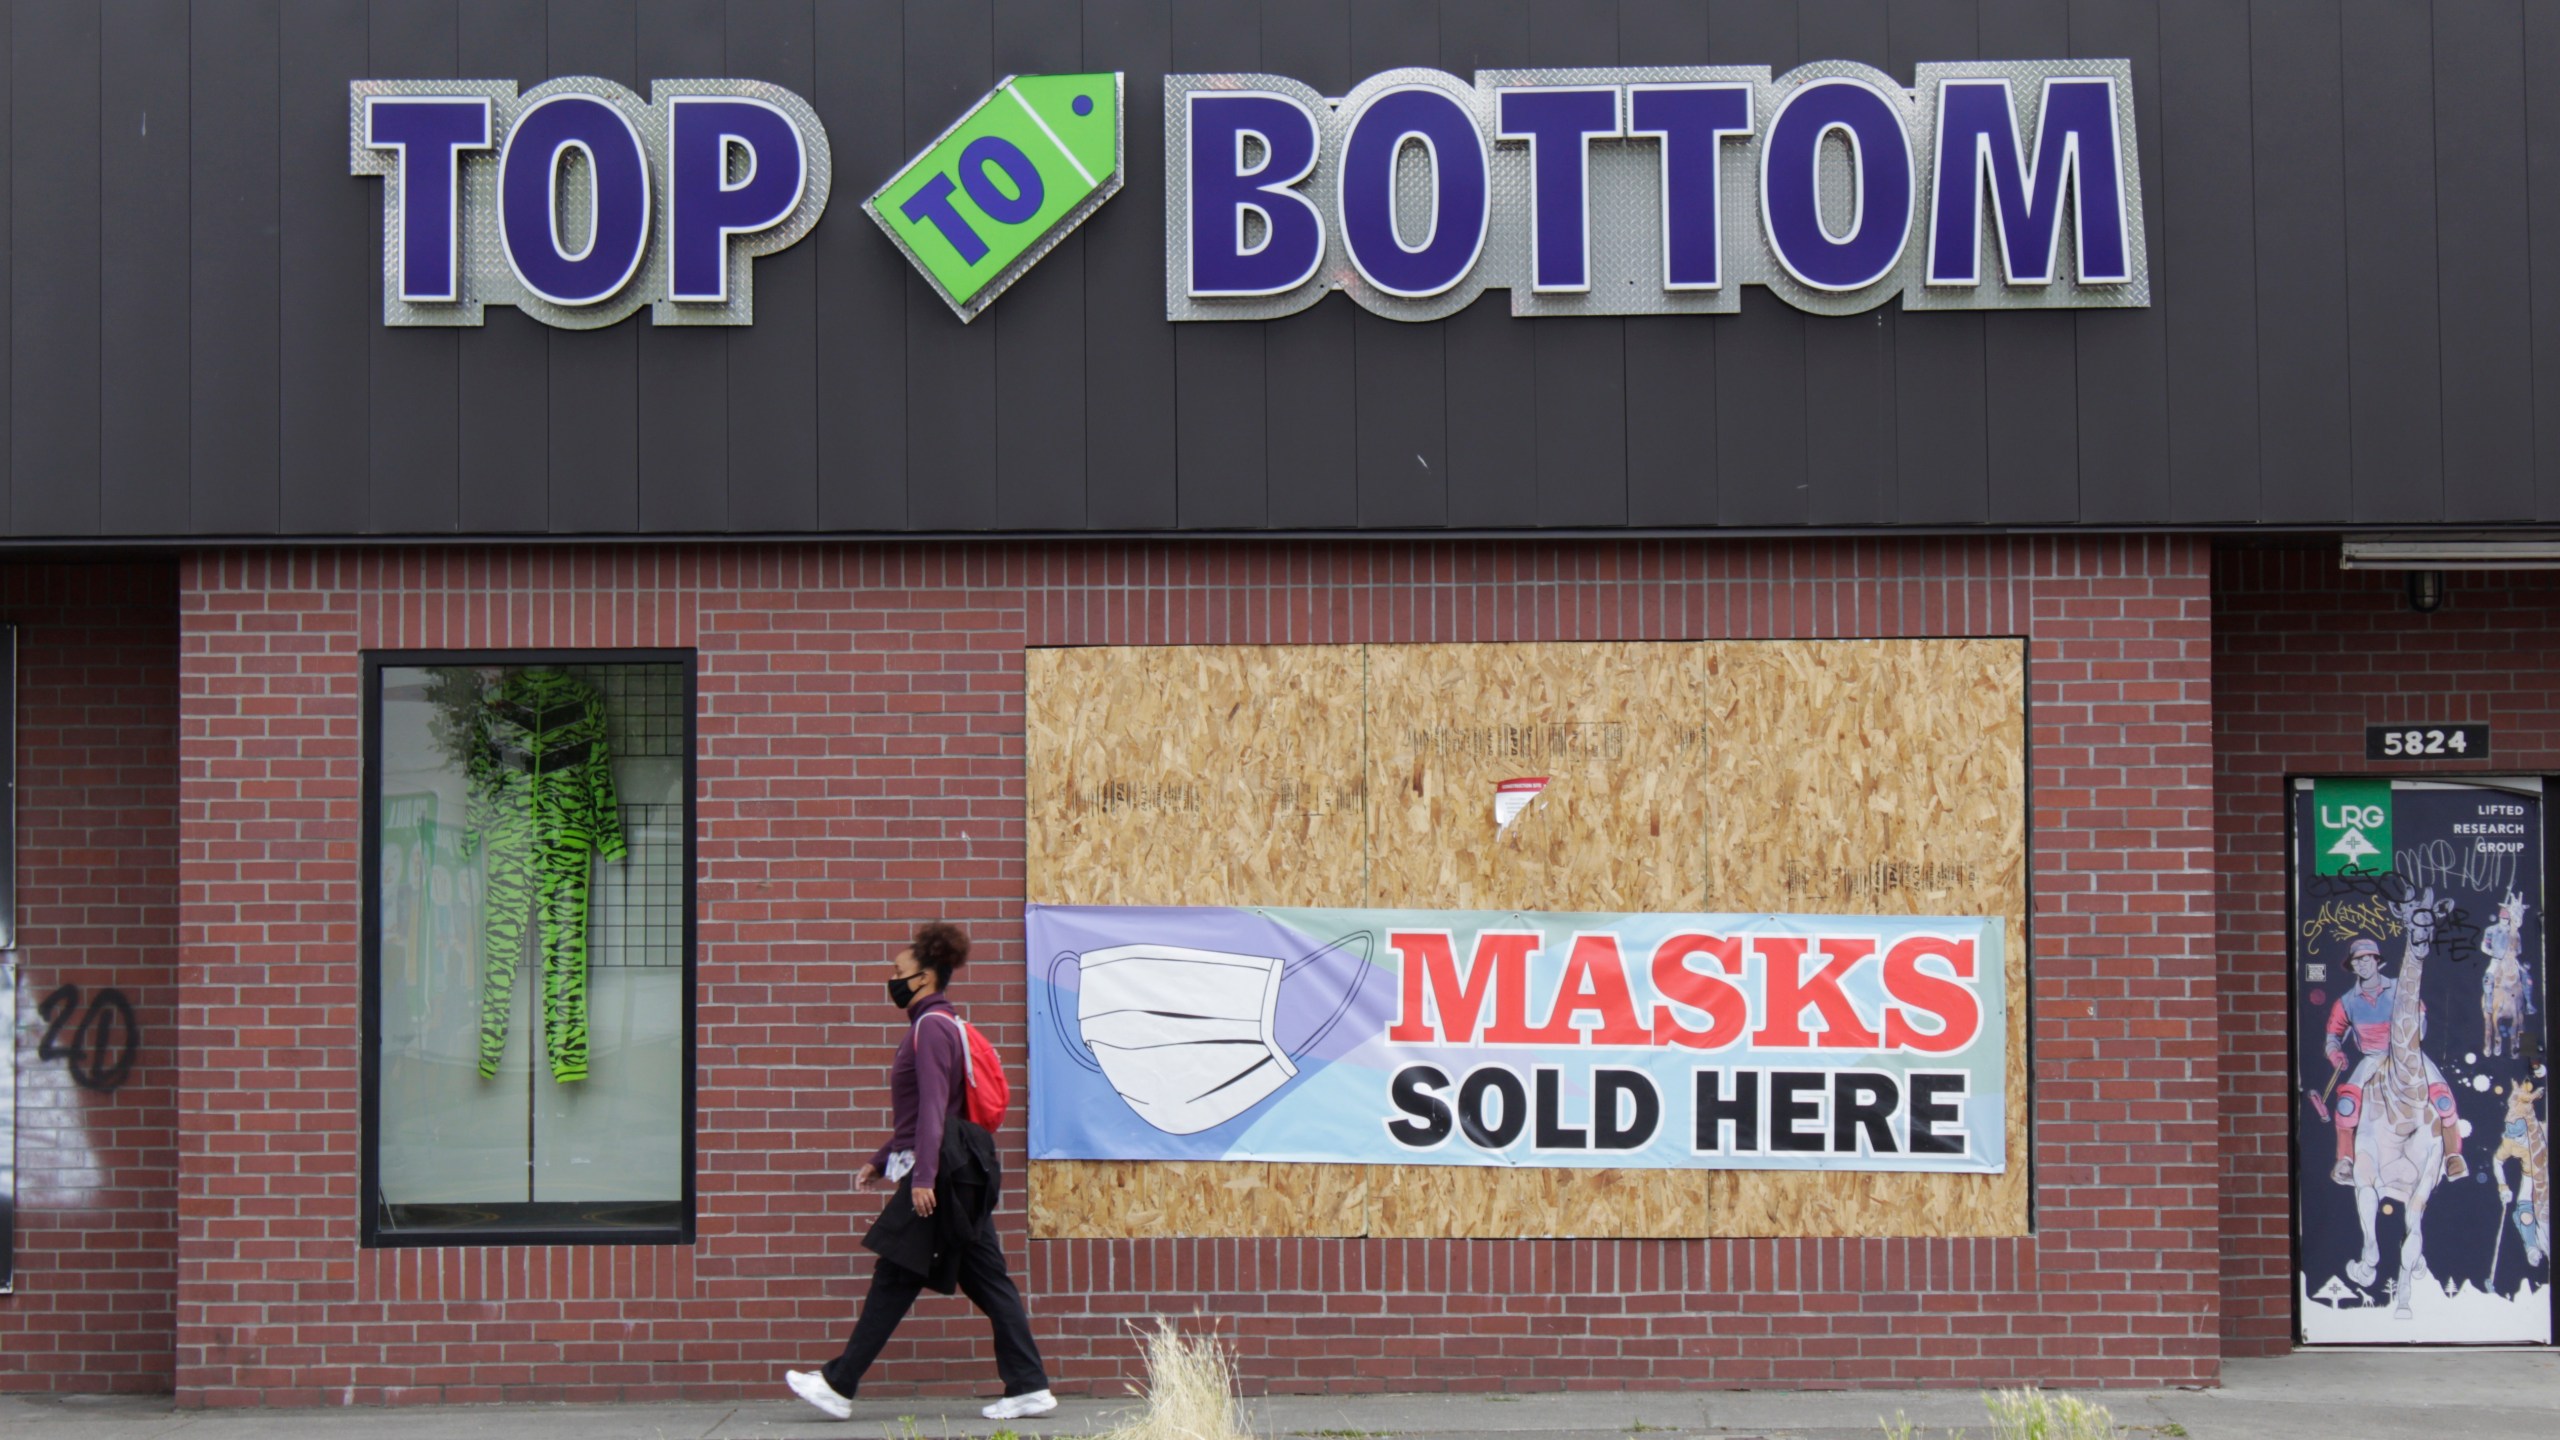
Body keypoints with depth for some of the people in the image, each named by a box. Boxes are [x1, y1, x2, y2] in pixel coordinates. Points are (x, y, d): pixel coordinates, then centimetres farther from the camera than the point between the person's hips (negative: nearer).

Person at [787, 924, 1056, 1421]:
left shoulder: (932, 1028, -11)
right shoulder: (936, 1026, 20)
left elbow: (933, 1108, -19)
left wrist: (923, 1177, -24)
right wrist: (881, 1161, 26)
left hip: (942, 1172, -10)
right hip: (961, 1173, 10)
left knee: (895, 1280, -5)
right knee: (987, 1279, 6)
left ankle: (839, 1386, -1)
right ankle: (1029, 1387, 3)